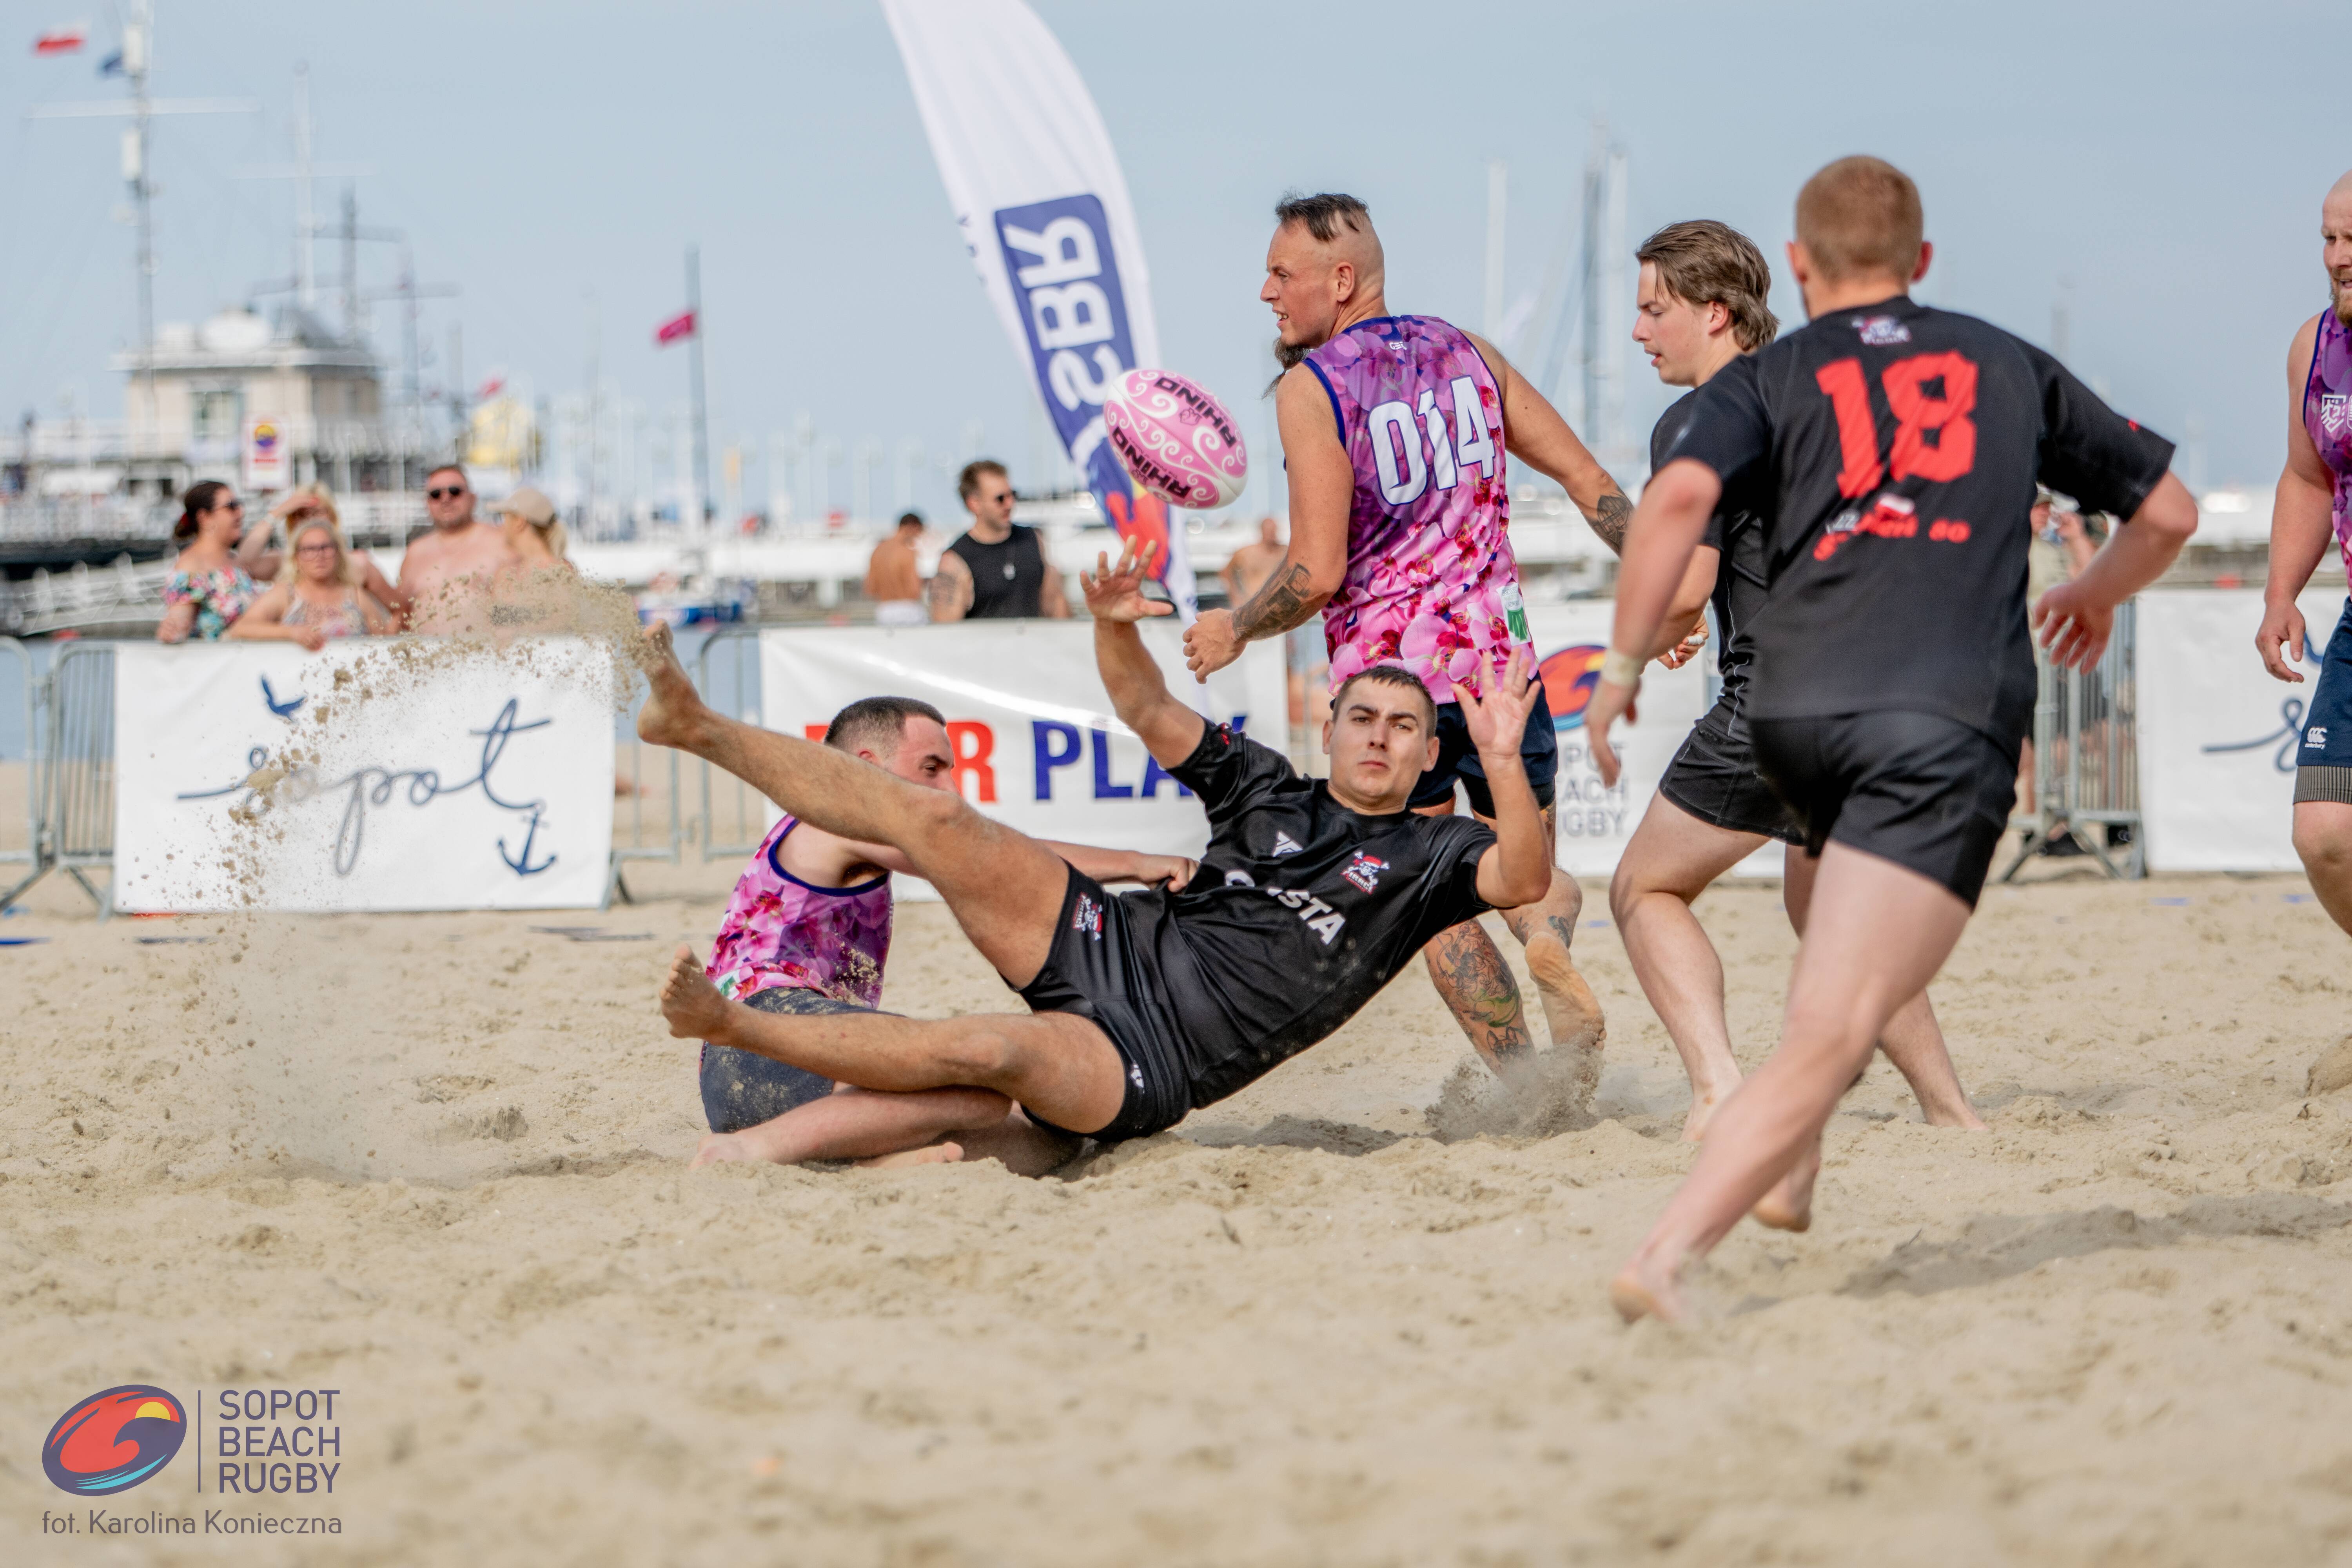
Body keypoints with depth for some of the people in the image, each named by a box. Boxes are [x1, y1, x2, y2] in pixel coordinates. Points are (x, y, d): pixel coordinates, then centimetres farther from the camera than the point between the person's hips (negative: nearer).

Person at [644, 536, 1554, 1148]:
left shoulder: (1427, 856, 6)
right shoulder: (1269, 793, 17)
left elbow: (1524, 878, -15)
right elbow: (1148, 711, 14)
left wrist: (1503, 761, -29)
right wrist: (1114, 626, -8)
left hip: (1152, 1065, -5)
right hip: (1112, 945, 5)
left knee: (996, 1047, -36)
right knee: (932, 818, -12)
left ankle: (728, 1025, -32)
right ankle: (699, 729, -6)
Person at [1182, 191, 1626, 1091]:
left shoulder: (1309, 388, -8)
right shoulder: (1467, 354, 8)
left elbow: (1317, 575, -13)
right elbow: (1591, 483, 8)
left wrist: (1234, 631, 3)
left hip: (1384, 676, -4)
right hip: (1497, 658, 4)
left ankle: (1522, 1077, -1)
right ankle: (1549, 946, -18)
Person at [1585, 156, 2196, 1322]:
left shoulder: (1767, 378, 16)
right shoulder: (2010, 367, 22)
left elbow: (1678, 498, -6)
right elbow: (2169, 510, 29)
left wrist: (1623, 667, 1)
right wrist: (2094, 597, 48)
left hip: (1789, 718, 2)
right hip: (1949, 726, -2)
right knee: (1829, 1041, -13)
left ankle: (1787, 1172, 30)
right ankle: (1666, 1256, -30)